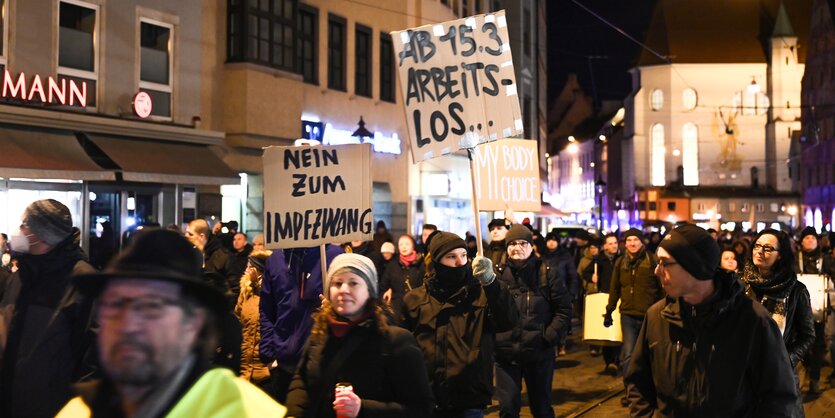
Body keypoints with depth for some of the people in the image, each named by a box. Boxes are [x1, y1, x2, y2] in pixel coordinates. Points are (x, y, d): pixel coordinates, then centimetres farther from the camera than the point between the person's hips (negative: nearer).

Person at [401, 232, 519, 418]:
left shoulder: (481, 294, 2)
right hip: (426, 400, 1)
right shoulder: (415, 299, 5)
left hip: (470, 401, -1)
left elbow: (508, 321, -17)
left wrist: (490, 282, -30)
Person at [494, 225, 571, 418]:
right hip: (505, 353, 1)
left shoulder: (548, 273, -2)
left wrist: (549, 337, -11)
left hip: (539, 353, 0)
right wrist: (492, 339, -12)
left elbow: (563, 310, -3)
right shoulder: (499, 274, 1)